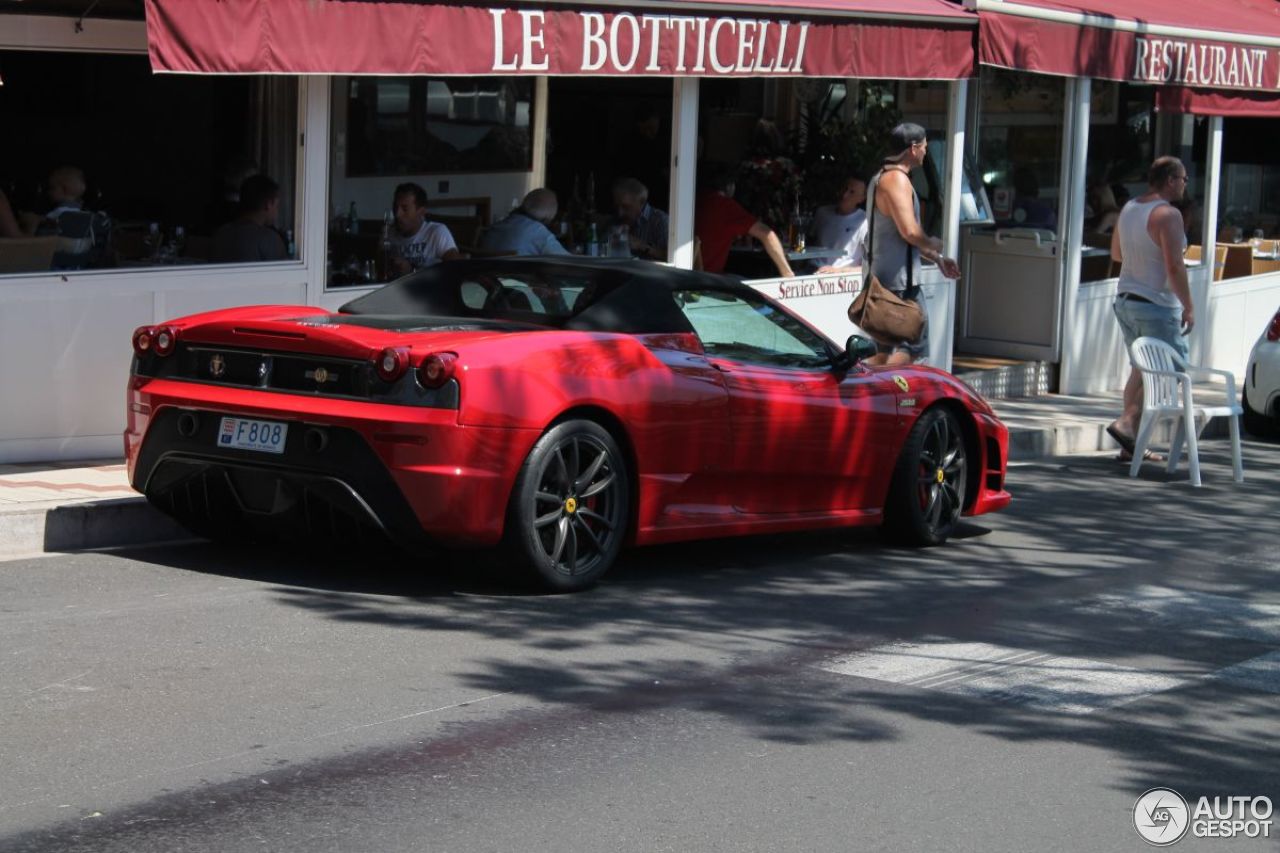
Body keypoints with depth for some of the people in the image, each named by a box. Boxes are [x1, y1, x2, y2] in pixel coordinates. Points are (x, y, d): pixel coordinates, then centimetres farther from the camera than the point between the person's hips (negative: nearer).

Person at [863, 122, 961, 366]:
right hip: (899, 281, -10)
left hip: (879, 276, 10)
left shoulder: (881, 177, 19)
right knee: (912, 346, -7)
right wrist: (933, 244, -5)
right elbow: (910, 232, -25)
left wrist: (937, 259, 25)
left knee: (885, 350, 13)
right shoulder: (897, 179, -14)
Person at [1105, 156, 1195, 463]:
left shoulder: (1128, 209, 10)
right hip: (1157, 305, -9)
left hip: (1126, 300, 9)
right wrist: (1188, 307, -15)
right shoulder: (1167, 214, -16)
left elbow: (1116, 253, 23)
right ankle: (1126, 422, -14)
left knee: (1140, 370, 15)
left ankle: (1131, 444, 14)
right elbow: (1174, 267, -21)